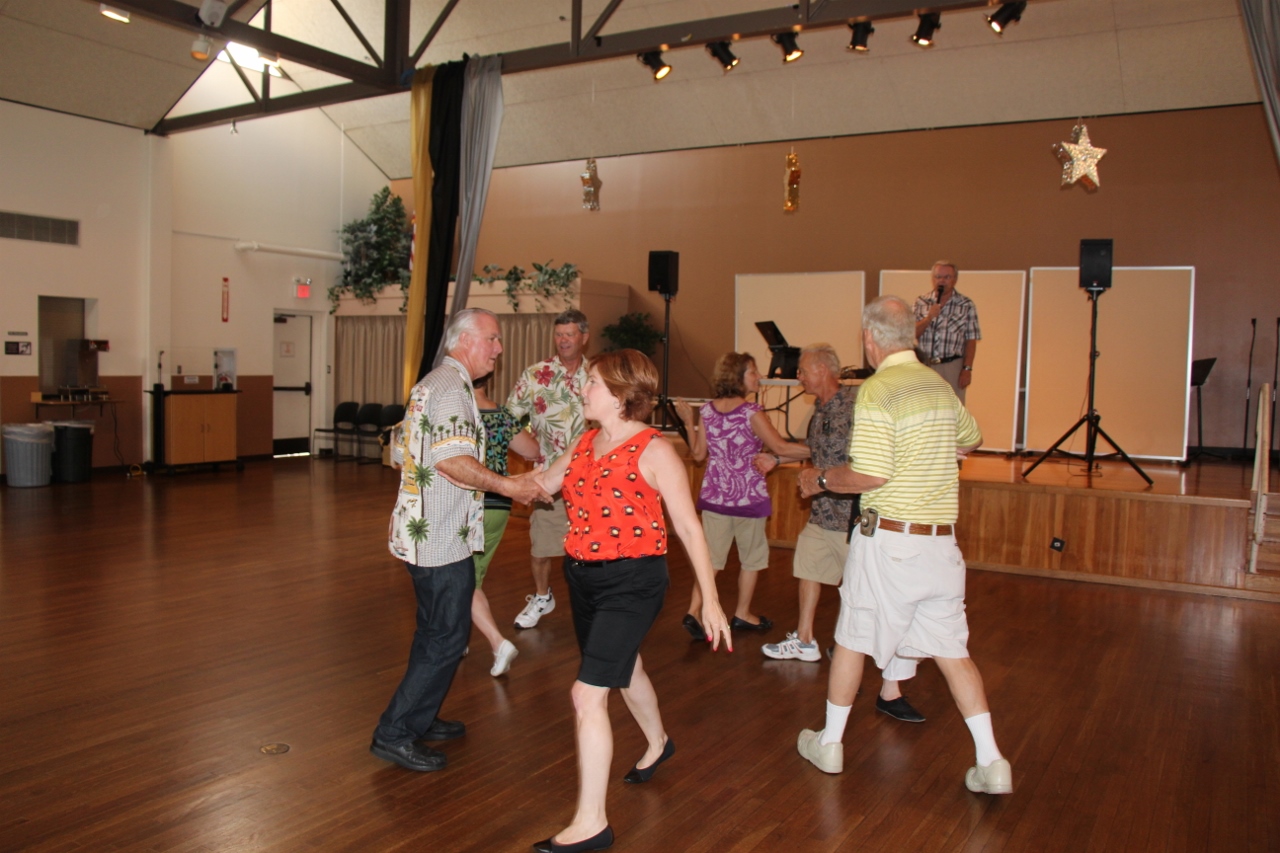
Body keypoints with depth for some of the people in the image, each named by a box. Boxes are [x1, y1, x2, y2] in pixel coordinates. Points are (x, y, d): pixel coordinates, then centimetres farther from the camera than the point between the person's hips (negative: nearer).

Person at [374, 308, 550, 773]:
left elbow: (401, 452, 21)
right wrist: (506, 486, -24)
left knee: (435, 632, 20)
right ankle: (394, 734, 6)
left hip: (421, 532, 11)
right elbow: (451, 458, -29)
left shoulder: (429, 384, 17)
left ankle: (418, 718, 32)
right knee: (447, 639, -2)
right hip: (442, 538, -11)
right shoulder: (452, 387, -16)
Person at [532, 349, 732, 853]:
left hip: (631, 582, -8)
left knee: (588, 695, -11)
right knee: (622, 667, 27)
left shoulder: (654, 451, -15)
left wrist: (710, 600, -14)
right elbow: (538, 487, 9)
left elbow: (688, 528, -14)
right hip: (583, 577, 8)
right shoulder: (587, 444, 6)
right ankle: (658, 743, 56)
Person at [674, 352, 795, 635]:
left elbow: (699, 454, 4)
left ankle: (694, 611, 0)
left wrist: (688, 422, 13)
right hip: (748, 497, -4)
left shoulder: (707, 410, -1)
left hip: (713, 495, 4)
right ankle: (742, 614, 26)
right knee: (752, 558, 15)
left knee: (711, 556, 12)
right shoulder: (752, 413, -17)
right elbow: (781, 448, -16)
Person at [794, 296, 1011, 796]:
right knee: (951, 649, 12)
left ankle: (829, 744, 26)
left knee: (852, 639, 11)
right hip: (940, 539, 6)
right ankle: (991, 763, 13)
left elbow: (870, 474, -22)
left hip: (889, 539, -6)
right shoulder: (940, 386, 8)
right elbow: (970, 442, 26)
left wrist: (820, 479, -5)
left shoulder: (878, 390, -15)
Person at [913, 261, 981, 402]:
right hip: (923, 365, 2)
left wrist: (967, 369, -8)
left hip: (952, 367, -2)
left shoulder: (966, 305, 2)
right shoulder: (921, 302, 8)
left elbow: (971, 341, -1)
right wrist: (929, 317, -14)